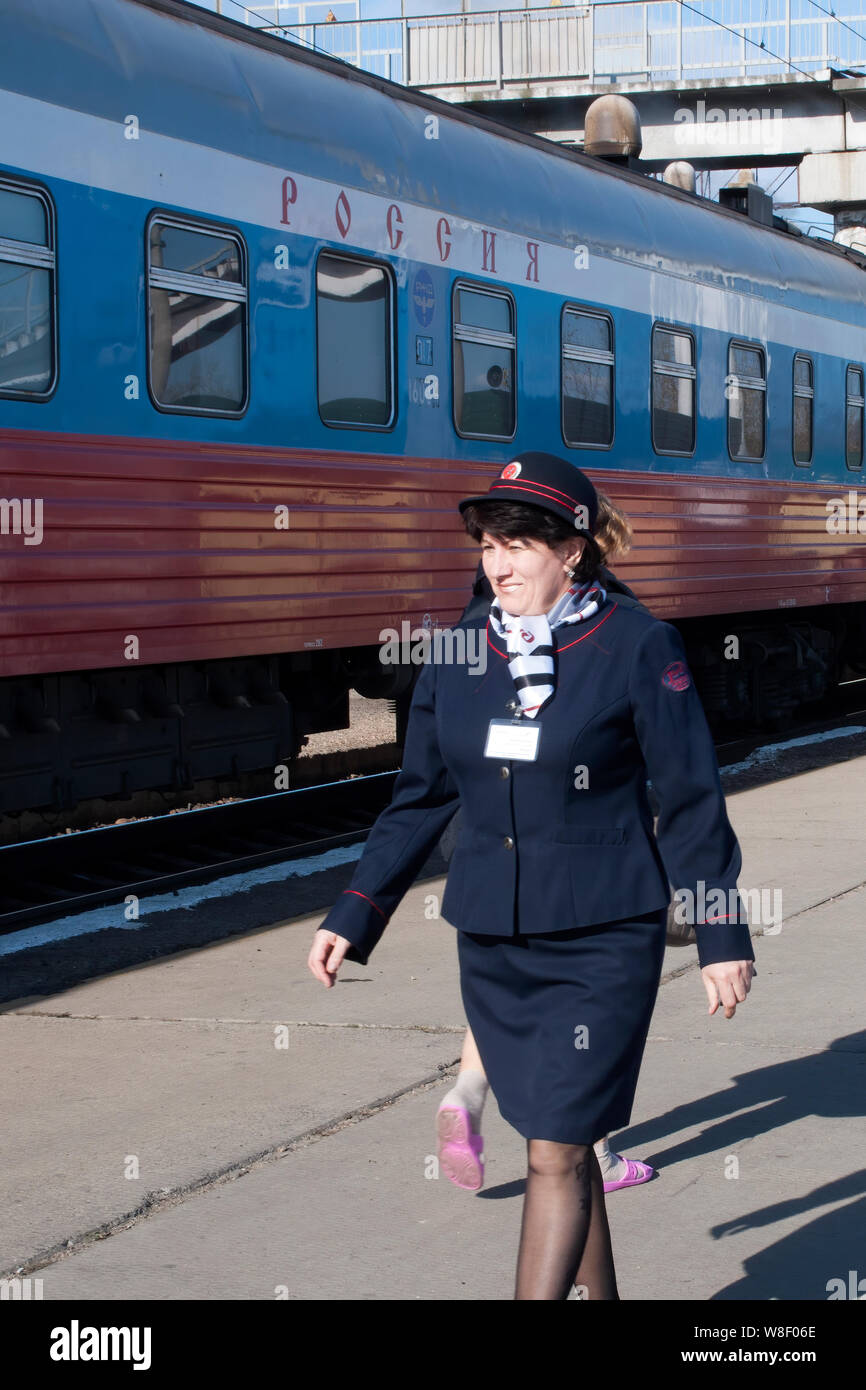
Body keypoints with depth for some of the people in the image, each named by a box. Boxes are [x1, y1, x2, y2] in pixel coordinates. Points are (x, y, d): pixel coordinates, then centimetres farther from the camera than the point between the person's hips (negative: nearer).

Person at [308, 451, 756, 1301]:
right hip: (490, 945, 5)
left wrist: (722, 938, -4)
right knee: (557, 1143, 14)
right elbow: (418, 801, 13)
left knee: (556, 1152, -9)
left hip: (603, 944, -5)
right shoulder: (458, 659, 5)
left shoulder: (638, 649, -7)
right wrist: (352, 920, 9)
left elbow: (690, 803, -3)